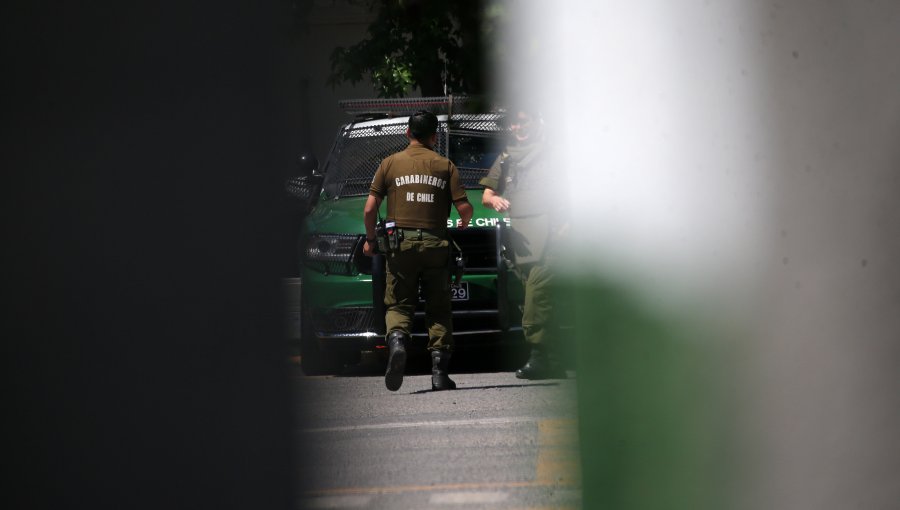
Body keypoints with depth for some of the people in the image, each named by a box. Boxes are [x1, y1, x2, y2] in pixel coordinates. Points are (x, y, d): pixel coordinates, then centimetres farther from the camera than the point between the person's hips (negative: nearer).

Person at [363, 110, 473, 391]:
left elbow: (370, 209, 2)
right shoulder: (445, 165, 6)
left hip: (400, 244, 0)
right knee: (438, 309, 9)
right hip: (435, 243, 0)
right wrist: (463, 226, 22)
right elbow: (465, 208, 0)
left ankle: (397, 340, -25)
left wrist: (370, 239, 17)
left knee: (398, 305, 6)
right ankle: (439, 370, 1)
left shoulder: (390, 163, 6)